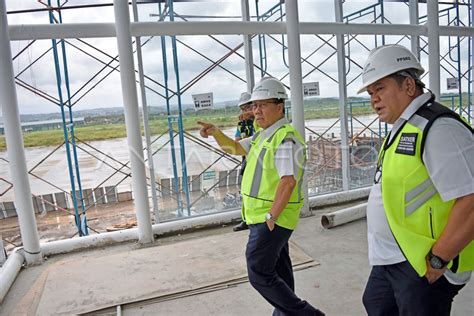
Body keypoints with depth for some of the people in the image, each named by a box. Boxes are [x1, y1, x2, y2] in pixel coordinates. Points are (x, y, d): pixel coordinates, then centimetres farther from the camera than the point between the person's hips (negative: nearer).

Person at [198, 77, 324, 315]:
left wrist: (270, 217, -25)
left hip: (272, 219, -10)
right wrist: (215, 132, 5)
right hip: (264, 217, 10)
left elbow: (288, 182, -28)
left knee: (259, 274, -3)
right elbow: (235, 148, 21)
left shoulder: (286, 139, -19)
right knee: (278, 272, 21)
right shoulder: (264, 135, 13)